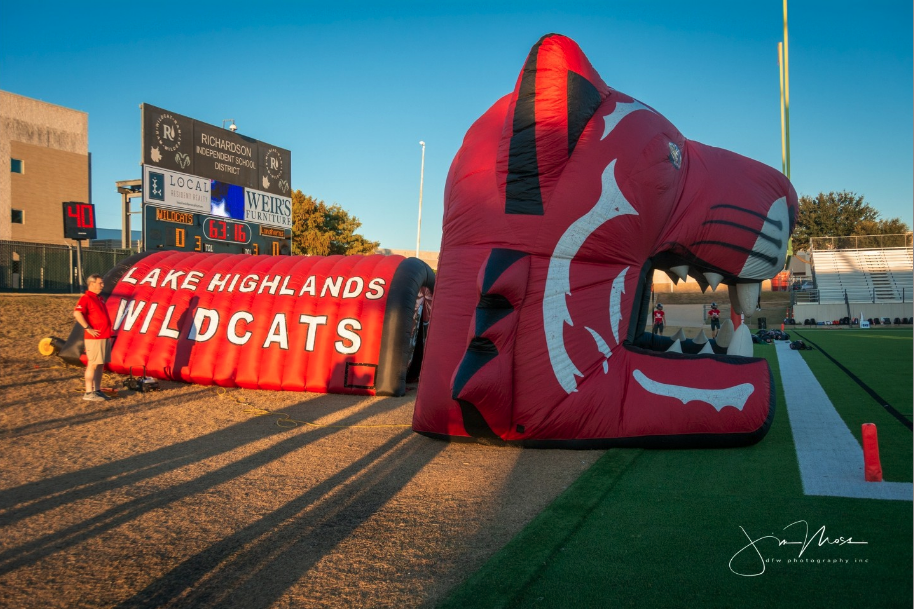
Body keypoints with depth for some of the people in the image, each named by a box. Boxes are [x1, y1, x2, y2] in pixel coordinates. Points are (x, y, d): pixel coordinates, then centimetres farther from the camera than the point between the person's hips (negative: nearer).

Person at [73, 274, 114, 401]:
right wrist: (88, 328, -22)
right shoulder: (86, 298, -9)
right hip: (94, 338, -9)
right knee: (93, 365, -6)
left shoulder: (98, 299, 19)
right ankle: (89, 393, -2)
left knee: (101, 365, 11)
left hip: (104, 337, 9)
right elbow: (77, 313, -25)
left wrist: (108, 334, 19)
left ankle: (97, 391, 18)